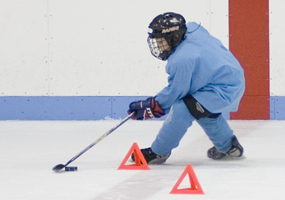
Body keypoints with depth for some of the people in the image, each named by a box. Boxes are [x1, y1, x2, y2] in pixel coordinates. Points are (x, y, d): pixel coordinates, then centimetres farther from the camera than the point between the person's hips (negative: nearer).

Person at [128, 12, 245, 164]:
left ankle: (158, 152, -3)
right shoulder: (194, 30, 1)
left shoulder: (182, 59, -24)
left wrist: (149, 107, -5)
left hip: (224, 90, -11)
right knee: (205, 110, 32)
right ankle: (229, 147, 46)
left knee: (182, 109, -17)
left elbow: (174, 93, -15)